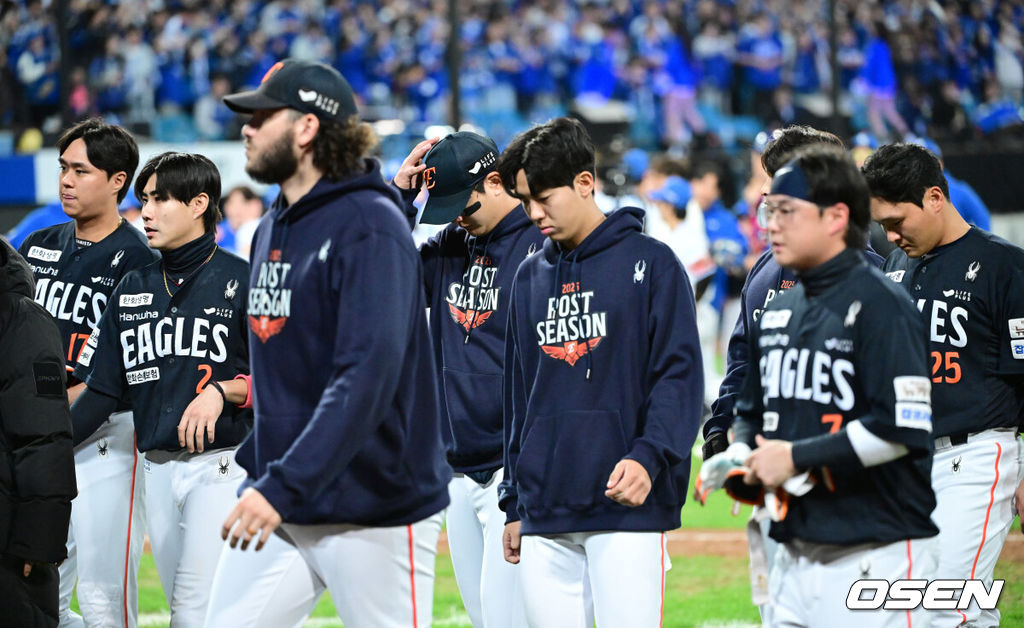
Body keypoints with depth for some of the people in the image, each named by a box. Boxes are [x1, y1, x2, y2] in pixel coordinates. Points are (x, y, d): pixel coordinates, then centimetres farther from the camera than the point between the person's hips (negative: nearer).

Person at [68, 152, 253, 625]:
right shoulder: (132, 289, 14)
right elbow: (101, 390, 12)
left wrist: (221, 391, -20)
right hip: (158, 470, 6)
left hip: (222, 465, -6)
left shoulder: (242, 281, -3)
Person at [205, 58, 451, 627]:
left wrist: (283, 486, -31)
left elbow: (368, 376, -25)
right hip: (279, 498, 8)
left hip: (373, 507, -8)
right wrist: (255, 469, 14)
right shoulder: (272, 230, 15)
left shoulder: (370, 228, -14)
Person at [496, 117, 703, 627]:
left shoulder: (649, 263, -1)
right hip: (544, 514, 5)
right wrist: (513, 503, 18)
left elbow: (679, 375, -6)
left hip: (629, 508, -5)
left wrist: (648, 456, -22)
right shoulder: (530, 277, 16)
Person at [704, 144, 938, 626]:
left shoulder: (880, 305, -10)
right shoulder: (777, 311, 15)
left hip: (875, 558, -8)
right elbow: (751, 410, 28)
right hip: (795, 557, 8)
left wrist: (798, 457, -16)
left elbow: (903, 428, -20)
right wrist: (737, 457, 6)